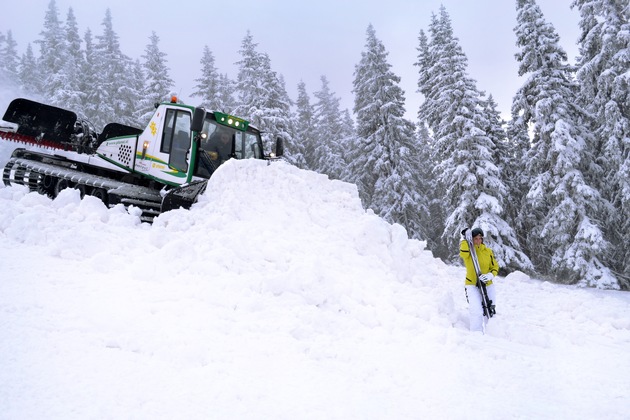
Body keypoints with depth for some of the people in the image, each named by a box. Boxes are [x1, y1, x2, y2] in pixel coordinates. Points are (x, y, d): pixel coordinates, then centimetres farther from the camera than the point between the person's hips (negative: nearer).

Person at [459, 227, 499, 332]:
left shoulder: (488, 251, 5)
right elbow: (463, 253, -30)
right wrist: (466, 239, -24)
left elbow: (495, 267, 7)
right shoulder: (467, 249, -5)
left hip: (487, 285, 5)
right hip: (472, 285, -4)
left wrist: (490, 275, -13)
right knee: (477, 312, -19)